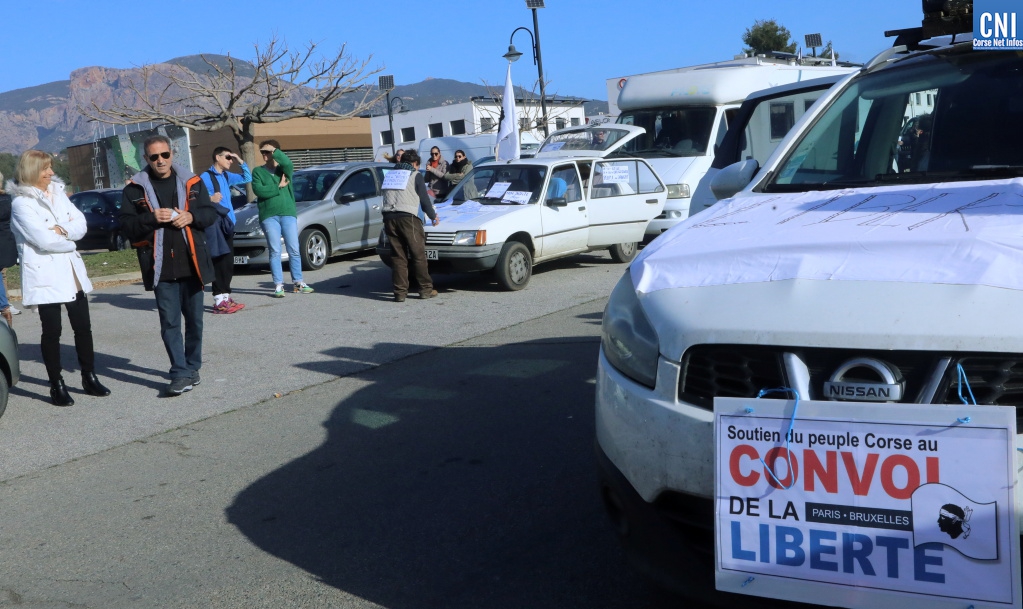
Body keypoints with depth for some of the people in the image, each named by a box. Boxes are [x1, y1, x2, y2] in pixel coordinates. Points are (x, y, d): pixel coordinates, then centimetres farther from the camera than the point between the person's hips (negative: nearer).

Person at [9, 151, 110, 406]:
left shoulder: (58, 193, 11)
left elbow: (81, 224, 4)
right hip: (45, 275, -6)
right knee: (52, 331, 1)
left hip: (72, 272, 6)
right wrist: (69, 239, -4)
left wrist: (63, 230, -15)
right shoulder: (21, 203, -9)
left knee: (83, 326, 8)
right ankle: (57, 386, 10)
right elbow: (44, 239, -19)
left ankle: (89, 378, 19)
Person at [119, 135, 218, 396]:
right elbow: (126, 225, -3)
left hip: (192, 263, 2)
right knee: (170, 323, -3)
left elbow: (211, 213, 6)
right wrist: (152, 219, -19)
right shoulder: (135, 188, 2)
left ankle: (192, 368, 25)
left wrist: (192, 217, -13)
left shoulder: (192, 182, 6)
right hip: (161, 267, -1)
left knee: (194, 320, 10)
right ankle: (181, 374, 0)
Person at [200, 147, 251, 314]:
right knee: (219, 262, -11)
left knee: (228, 263, 10)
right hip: (214, 225, -8)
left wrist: (240, 161, 15)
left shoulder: (226, 176, 16)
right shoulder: (205, 177, -7)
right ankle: (219, 301, -9)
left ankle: (225, 296, 19)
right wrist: (210, 199, -28)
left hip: (227, 224, 8)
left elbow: (247, 178, 26)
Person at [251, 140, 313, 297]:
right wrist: (279, 187, -7)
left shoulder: (284, 169, 10)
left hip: (288, 213, 1)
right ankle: (278, 285, 2)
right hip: (269, 216, -1)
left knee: (294, 250, 4)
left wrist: (274, 150, -12)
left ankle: (298, 282, 14)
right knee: (275, 251, -2)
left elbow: (288, 163, -16)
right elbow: (258, 190, -8)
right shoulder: (258, 171, 9)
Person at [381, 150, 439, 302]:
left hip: (389, 217, 5)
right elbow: (424, 199, 6)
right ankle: (426, 289, 7)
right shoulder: (416, 175, 7)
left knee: (398, 255, 7)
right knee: (418, 254, 3)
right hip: (407, 216, -5)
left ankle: (400, 292, 4)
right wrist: (433, 216, 22)